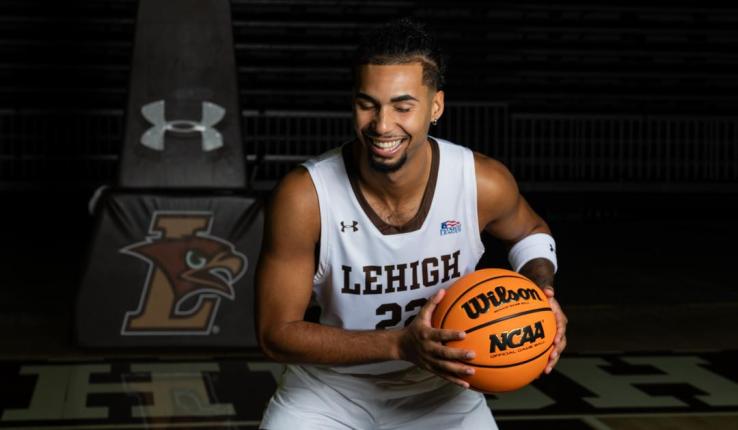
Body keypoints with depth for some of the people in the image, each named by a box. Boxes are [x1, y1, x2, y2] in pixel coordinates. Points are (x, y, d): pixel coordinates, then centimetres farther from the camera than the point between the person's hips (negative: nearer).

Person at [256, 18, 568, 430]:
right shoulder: (304, 196, -27)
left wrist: (543, 293, -17)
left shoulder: (483, 184, -20)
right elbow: (276, 332, -21)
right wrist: (399, 344, -32)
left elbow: (531, 233, 5)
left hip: (440, 389, 2)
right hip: (330, 392, -1)